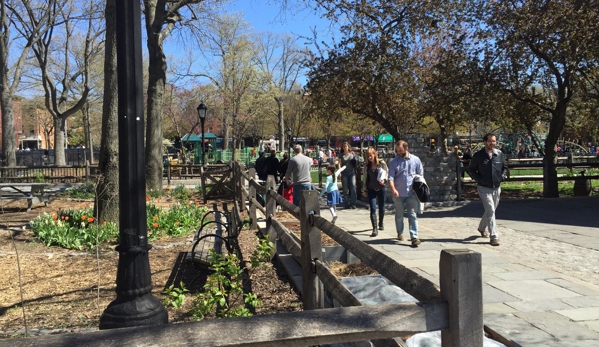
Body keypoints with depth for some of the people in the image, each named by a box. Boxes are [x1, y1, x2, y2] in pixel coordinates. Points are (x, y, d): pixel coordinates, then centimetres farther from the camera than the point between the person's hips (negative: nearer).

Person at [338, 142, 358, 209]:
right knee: (345, 189, 3)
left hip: (352, 172, 1)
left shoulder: (352, 153, 9)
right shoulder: (341, 155, 5)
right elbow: (339, 163, -1)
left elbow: (355, 161, 15)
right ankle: (347, 204, 9)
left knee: (353, 187, -10)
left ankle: (353, 203, -3)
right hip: (344, 173, -1)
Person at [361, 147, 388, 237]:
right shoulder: (366, 166, 4)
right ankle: (374, 229, -10)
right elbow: (365, 178, 9)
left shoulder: (382, 163, -4)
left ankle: (381, 223, 38)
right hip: (371, 189, 1)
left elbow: (387, 173, -1)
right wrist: (365, 190, 8)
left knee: (381, 208, 13)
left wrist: (384, 180, -22)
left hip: (381, 188, -1)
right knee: (373, 209, -8)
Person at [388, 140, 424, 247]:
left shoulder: (416, 160, 3)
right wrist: (393, 189, -23)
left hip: (412, 193, -1)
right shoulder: (394, 162, 0)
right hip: (398, 194, 1)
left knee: (412, 215, -4)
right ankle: (400, 233, 32)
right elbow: (391, 178, -7)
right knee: (399, 215, 14)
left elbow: (421, 175, 9)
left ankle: (414, 237, -6)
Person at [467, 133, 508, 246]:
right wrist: (479, 179, -12)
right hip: (484, 188, -5)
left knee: (491, 210, 18)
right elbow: (471, 170, 0)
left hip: (496, 188, 5)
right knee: (490, 211, -13)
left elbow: (505, 167, 17)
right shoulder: (478, 155, -8)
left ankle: (482, 227, 43)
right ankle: (494, 236, -11)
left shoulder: (500, 154, 3)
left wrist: (503, 176, -1)